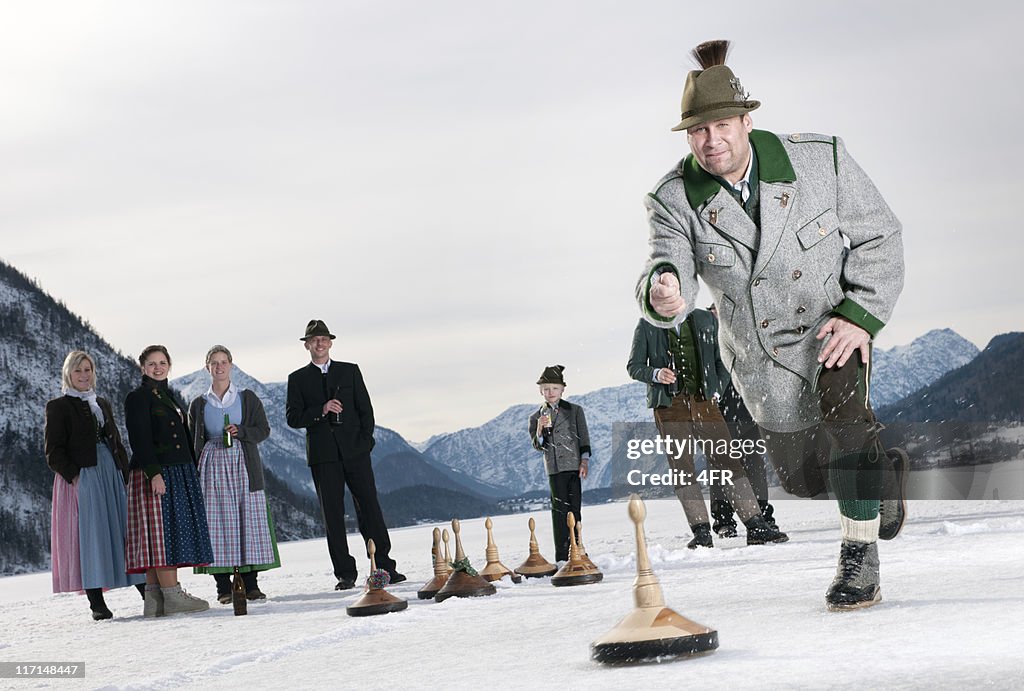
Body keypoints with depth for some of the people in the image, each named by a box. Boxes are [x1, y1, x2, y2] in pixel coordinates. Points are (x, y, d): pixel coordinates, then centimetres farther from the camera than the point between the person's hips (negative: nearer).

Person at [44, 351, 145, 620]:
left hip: (111, 474, 6)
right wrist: (73, 474, -16)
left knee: (125, 530, 3)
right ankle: (96, 601, -11)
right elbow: (53, 451, -4)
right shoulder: (58, 407, 2)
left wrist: (124, 471, 9)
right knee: (90, 535, -11)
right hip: (81, 478, -6)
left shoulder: (102, 404, 20)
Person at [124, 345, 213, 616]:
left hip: (178, 473, 8)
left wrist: (193, 471, 19)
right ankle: (172, 595, -10)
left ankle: (155, 598, 5)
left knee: (161, 536, 5)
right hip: (153, 473, -8)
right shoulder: (138, 398, -5)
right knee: (162, 532, -9)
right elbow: (139, 439, -14)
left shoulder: (169, 397, 21)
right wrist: (153, 472, -22)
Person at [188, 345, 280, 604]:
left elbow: (263, 429, 6)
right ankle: (224, 587, -4)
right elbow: (194, 443, 12)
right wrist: (195, 475, 2)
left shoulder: (247, 398, 10)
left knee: (249, 519, -5)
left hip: (244, 465, 0)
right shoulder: (199, 404, 12)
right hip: (213, 465, 0)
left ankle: (251, 584, 0)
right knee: (217, 521, -7)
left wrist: (240, 432, -12)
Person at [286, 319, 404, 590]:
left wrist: (365, 441, -3)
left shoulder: (350, 371, 12)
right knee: (333, 515, 0)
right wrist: (321, 410, -14)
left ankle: (384, 568, 0)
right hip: (323, 455, 0)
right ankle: (345, 574, 3)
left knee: (370, 508, -3)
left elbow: (365, 409, 9)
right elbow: (292, 418, 0)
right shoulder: (298, 379, 9)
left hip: (355, 451, 1)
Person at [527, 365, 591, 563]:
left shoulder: (575, 410, 7)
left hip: (574, 465, 0)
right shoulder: (536, 417, 9)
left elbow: (583, 437, 6)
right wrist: (540, 430, -17)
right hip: (554, 468, 0)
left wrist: (584, 460, -4)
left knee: (574, 508, 0)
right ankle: (561, 557, -3)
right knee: (559, 508, -3)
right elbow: (538, 446, 2)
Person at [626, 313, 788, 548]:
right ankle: (701, 531, -1)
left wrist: (716, 390, 3)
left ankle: (756, 527, -5)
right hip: (670, 405, -1)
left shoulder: (706, 320, 10)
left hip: (704, 402, 1)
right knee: (682, 468, -5)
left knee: (727, 461, -5)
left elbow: (722, 359, 15)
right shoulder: (647, 326, 6)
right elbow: (634, 366, 7)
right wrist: (656, 374, -12)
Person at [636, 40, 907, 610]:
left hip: (837, 325, -2)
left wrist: (860, 316, -20)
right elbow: (669, 270, -27)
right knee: (804, 477, 12)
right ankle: (885, 474, 47)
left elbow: (877, 236, -8)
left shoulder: (820, 159, -16)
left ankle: (860, 557, -20)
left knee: (842, 405, -33)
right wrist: (663, 296, -52)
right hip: (762, 357, 3)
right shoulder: (675, 200, -14)